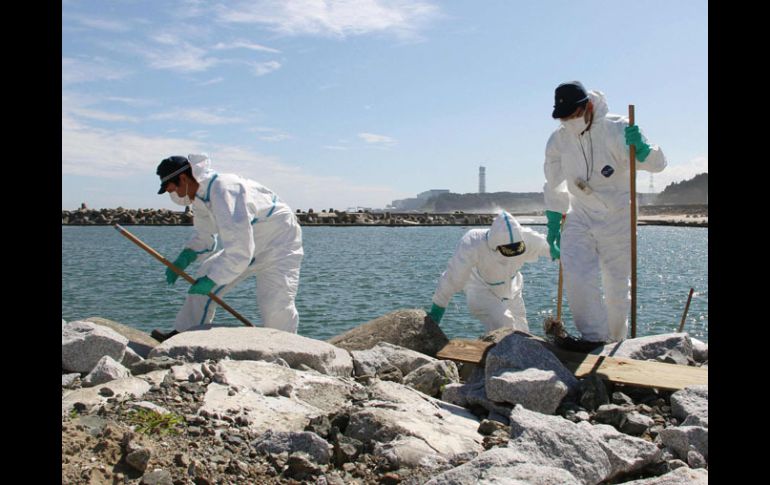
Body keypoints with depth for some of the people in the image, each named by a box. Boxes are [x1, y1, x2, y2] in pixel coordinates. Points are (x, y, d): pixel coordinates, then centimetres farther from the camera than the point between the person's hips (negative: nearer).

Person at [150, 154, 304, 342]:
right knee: (206, 273, 10)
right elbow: (203, 238, 14)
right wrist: (184, 259, -3)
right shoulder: (200, 194, -2)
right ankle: (182, 334, 21)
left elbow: (240, 250, -36)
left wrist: (212, 279, -28)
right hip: (246, 243, 10)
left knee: (275, 305, -20)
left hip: (279, 243, -9)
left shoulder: (224, 191, -33)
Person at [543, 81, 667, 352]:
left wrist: (639, 147, -34)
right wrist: (553, 226, 9)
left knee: (617, 284, 5)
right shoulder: (557, 141, -4)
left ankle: (616, 341, 22)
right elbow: (554, 189, 8)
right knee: (576, 275, -19)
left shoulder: (616, 129, -13)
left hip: (617, 219, -2)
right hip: (580, 218, 2)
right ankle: (594, 336, -10)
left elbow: (657, 164, -13)